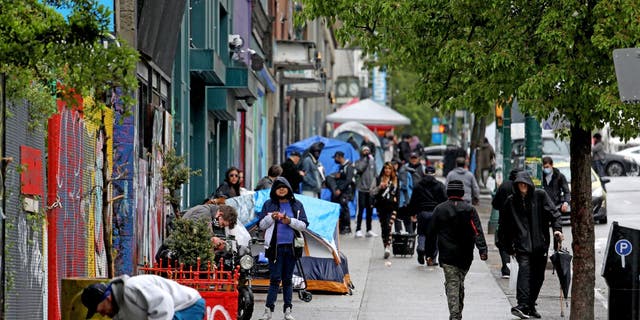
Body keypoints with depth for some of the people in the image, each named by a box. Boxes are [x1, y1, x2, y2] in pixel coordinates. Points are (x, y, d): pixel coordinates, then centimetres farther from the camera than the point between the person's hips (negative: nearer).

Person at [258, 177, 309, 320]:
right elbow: (261, 225, 5)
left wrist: (289, 221, -12)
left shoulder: (297, 205, 8)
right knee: (275, 279, -7)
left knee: (288, 279, 7)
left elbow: (304, 225, 3)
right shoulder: (268, 205, 5)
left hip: (291, 247, 2)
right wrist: (272, 217, -12)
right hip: (275, 247, -2)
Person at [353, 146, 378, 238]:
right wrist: (366, 159, -12)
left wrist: (373, 185, 5)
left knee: (370, 210, 7)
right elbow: (360, 169, -19)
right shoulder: (359, 162, 2)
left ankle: (369, 230, 13)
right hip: (362, 189, -4)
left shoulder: (372, 162, 14)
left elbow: (375, 174, 16)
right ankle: (358, 230, -6)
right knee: (360, 210, -8)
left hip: (371, 190, 4)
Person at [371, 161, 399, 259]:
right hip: (381, 207, 1)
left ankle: (387, 247, -24)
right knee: (383, 228, 5)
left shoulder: (395, 180, 9)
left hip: (392, 207, -1)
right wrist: (379, 187, -16)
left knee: (388, 227, -16)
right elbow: (372, 192, 0)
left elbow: (398, 192, 22)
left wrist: (396, 198, 6)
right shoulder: (379, 179, 5)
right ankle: (386, 248, 14)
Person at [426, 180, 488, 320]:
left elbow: (431, 233, 4)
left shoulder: (439, 209, 0)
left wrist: (430, 252, 11)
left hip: (447, 256, -2)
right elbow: (477, 232, -11)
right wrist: (483, 250, -15)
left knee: (451, 285, -4)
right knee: (460, 283, 16)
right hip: (465, 256, 2)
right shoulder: (469, 209, -2)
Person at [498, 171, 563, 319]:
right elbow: (504, 225, 11)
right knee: (524, 270, -19)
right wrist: (508, 247, 10)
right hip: (522, 244, -2)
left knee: (538, 276, 7)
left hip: (540, 244, 2)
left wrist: (557, 228, -17)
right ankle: (522, 305, -29)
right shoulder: (511, 201, 5)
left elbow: (553, 212, 0)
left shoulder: (540, 195, 4)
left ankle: (531, 305, 20)